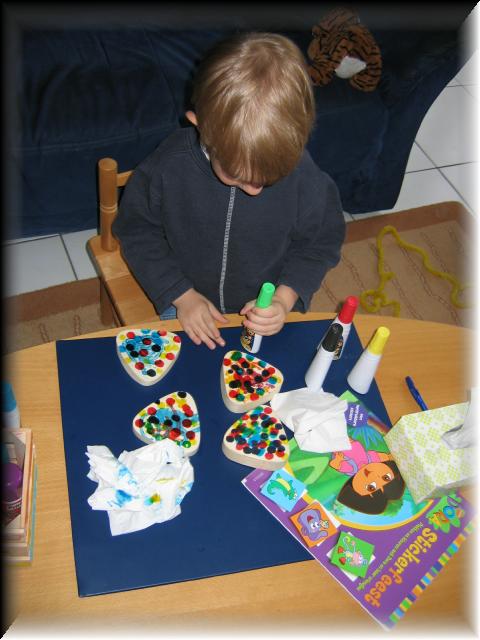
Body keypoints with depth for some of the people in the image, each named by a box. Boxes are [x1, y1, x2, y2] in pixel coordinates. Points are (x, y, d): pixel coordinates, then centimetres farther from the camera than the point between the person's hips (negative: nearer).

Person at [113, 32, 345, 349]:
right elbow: (137, 231, -7)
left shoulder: (305, 176, -22)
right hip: (189, 307, -1)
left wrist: (285, 299, -19)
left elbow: (320, 243, -5)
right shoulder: (168, 167, -23)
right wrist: (181, 295, -12)